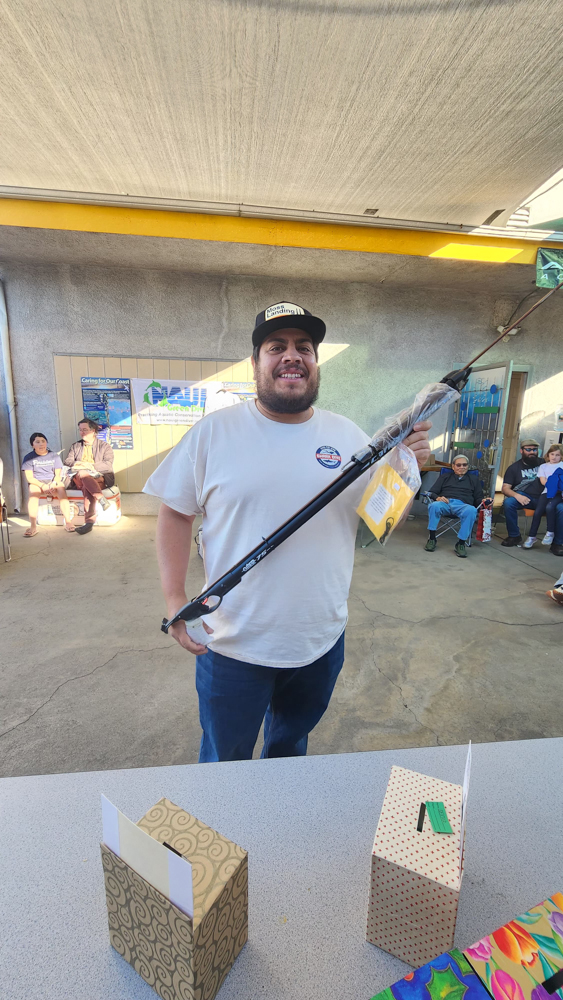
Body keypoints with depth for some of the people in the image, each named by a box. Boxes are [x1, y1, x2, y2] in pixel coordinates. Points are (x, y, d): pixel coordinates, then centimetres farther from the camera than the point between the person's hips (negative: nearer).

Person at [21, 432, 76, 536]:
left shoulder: (54, 456, 10)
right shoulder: (29, 458, 6)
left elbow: (58, 474, 3)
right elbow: (29, 477, -3)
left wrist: (53, 484, -19)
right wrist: (43, 486, -20)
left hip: (53, 481, 1)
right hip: (37, 482, -1)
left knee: (62, 490, -33)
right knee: (33, 492, -35)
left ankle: (68, 522, -36)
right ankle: (33, 526, -41)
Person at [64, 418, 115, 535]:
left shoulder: (105, 446, 12)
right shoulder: (75, 446, 25)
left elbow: (108, 465, -3)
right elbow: (67, 461, 10)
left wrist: (91, 466, -15)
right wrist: (77, 464, -12)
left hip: (100, 478, -2)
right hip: (79, 480, 2)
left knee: (87, 487, -36)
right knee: (83, 474, -36)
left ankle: (89, 521, -44)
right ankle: (101, 499, -47)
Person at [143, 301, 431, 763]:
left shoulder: (349, 435, -2)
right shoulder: (214, 432, -10)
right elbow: (176, 513, -5)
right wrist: (175, 599, -13)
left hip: (322, 641, 3)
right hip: (233, 644, -2)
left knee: (292, 745, 31)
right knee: (225, 762, 22)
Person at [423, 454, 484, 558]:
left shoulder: (474, 480, 32)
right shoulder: (445, 477, 31)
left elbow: (478, 499, 23)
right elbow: (432, 492, 18)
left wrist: (483, 501, -2)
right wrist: (437, 497, -5)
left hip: (462, 505, 0)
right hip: (444, 503, 0)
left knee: (471, 510, -38)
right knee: (434, 505, -38)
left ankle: (461, 543, -33)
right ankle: (432, 538, -28)